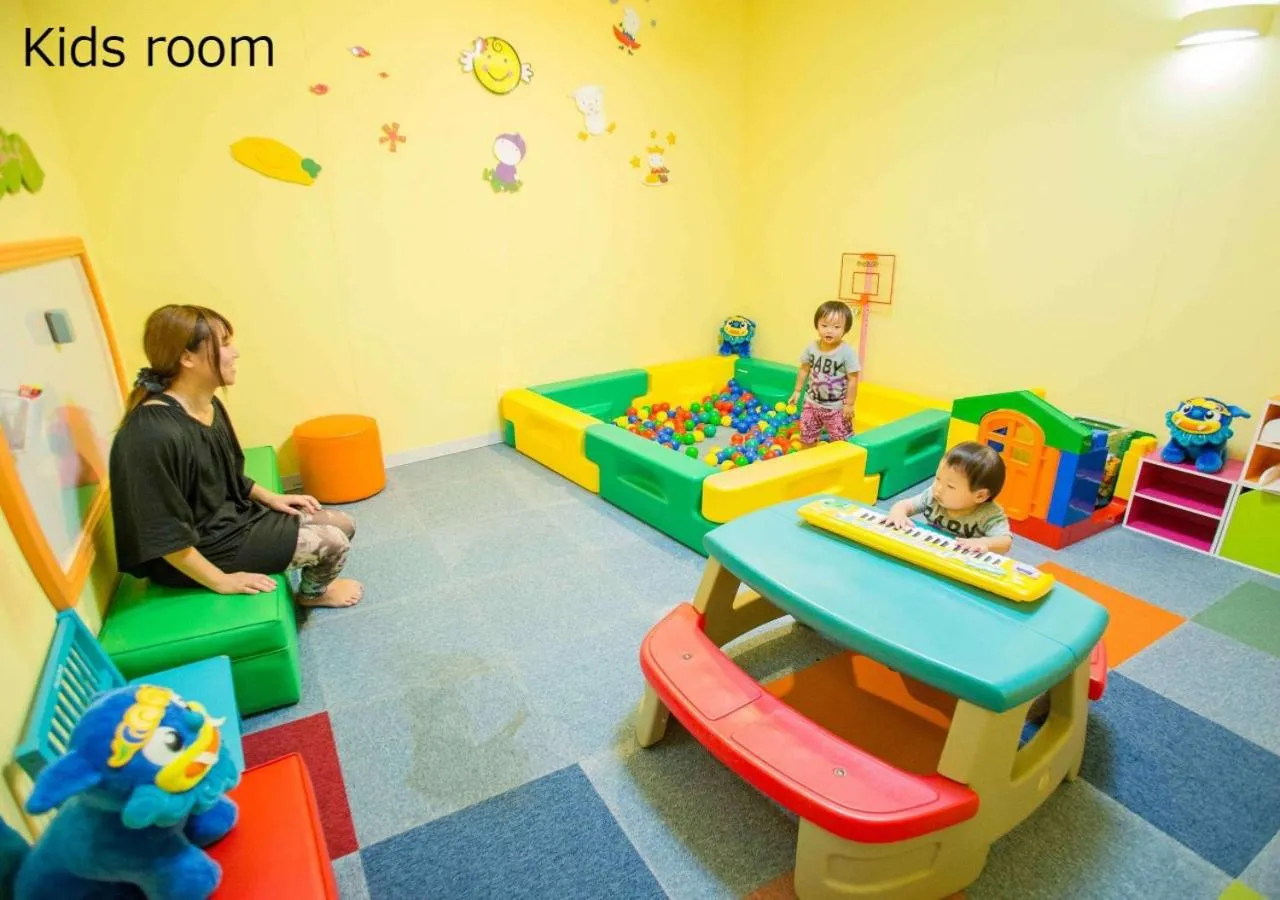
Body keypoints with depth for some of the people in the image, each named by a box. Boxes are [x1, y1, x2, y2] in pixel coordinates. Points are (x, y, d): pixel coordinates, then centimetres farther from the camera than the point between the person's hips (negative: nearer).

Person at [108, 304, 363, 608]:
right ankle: (312, 592, 25)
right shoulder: (153, 434, -31)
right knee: (332, 543, -9)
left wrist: (270, 498, 6)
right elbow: (163, 535, -27)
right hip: (201, 547, -9)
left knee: (343, 525, 7)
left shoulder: (209, 405, -2)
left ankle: (312, 583, 36)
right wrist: (221, 580, -19)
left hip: (232, 515, 9)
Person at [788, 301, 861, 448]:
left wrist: (849, 404, -13)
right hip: (812, 403, 4)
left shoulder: (847, 352, -20)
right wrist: (797, 390, 11)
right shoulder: (811, 348, -7)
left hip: (836, 407, -4)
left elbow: (853, 379, -15)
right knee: (806, 437, 16)